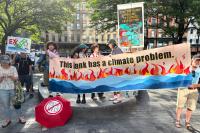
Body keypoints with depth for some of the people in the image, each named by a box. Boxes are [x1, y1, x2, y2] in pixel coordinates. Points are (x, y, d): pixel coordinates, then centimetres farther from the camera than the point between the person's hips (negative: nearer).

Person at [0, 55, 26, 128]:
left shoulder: (13, 68, -3)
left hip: (13, 89, 0)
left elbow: (16, 79, -5)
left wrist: (11, 76, -24)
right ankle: (7, 119, 23)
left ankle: (20, 117, 23)